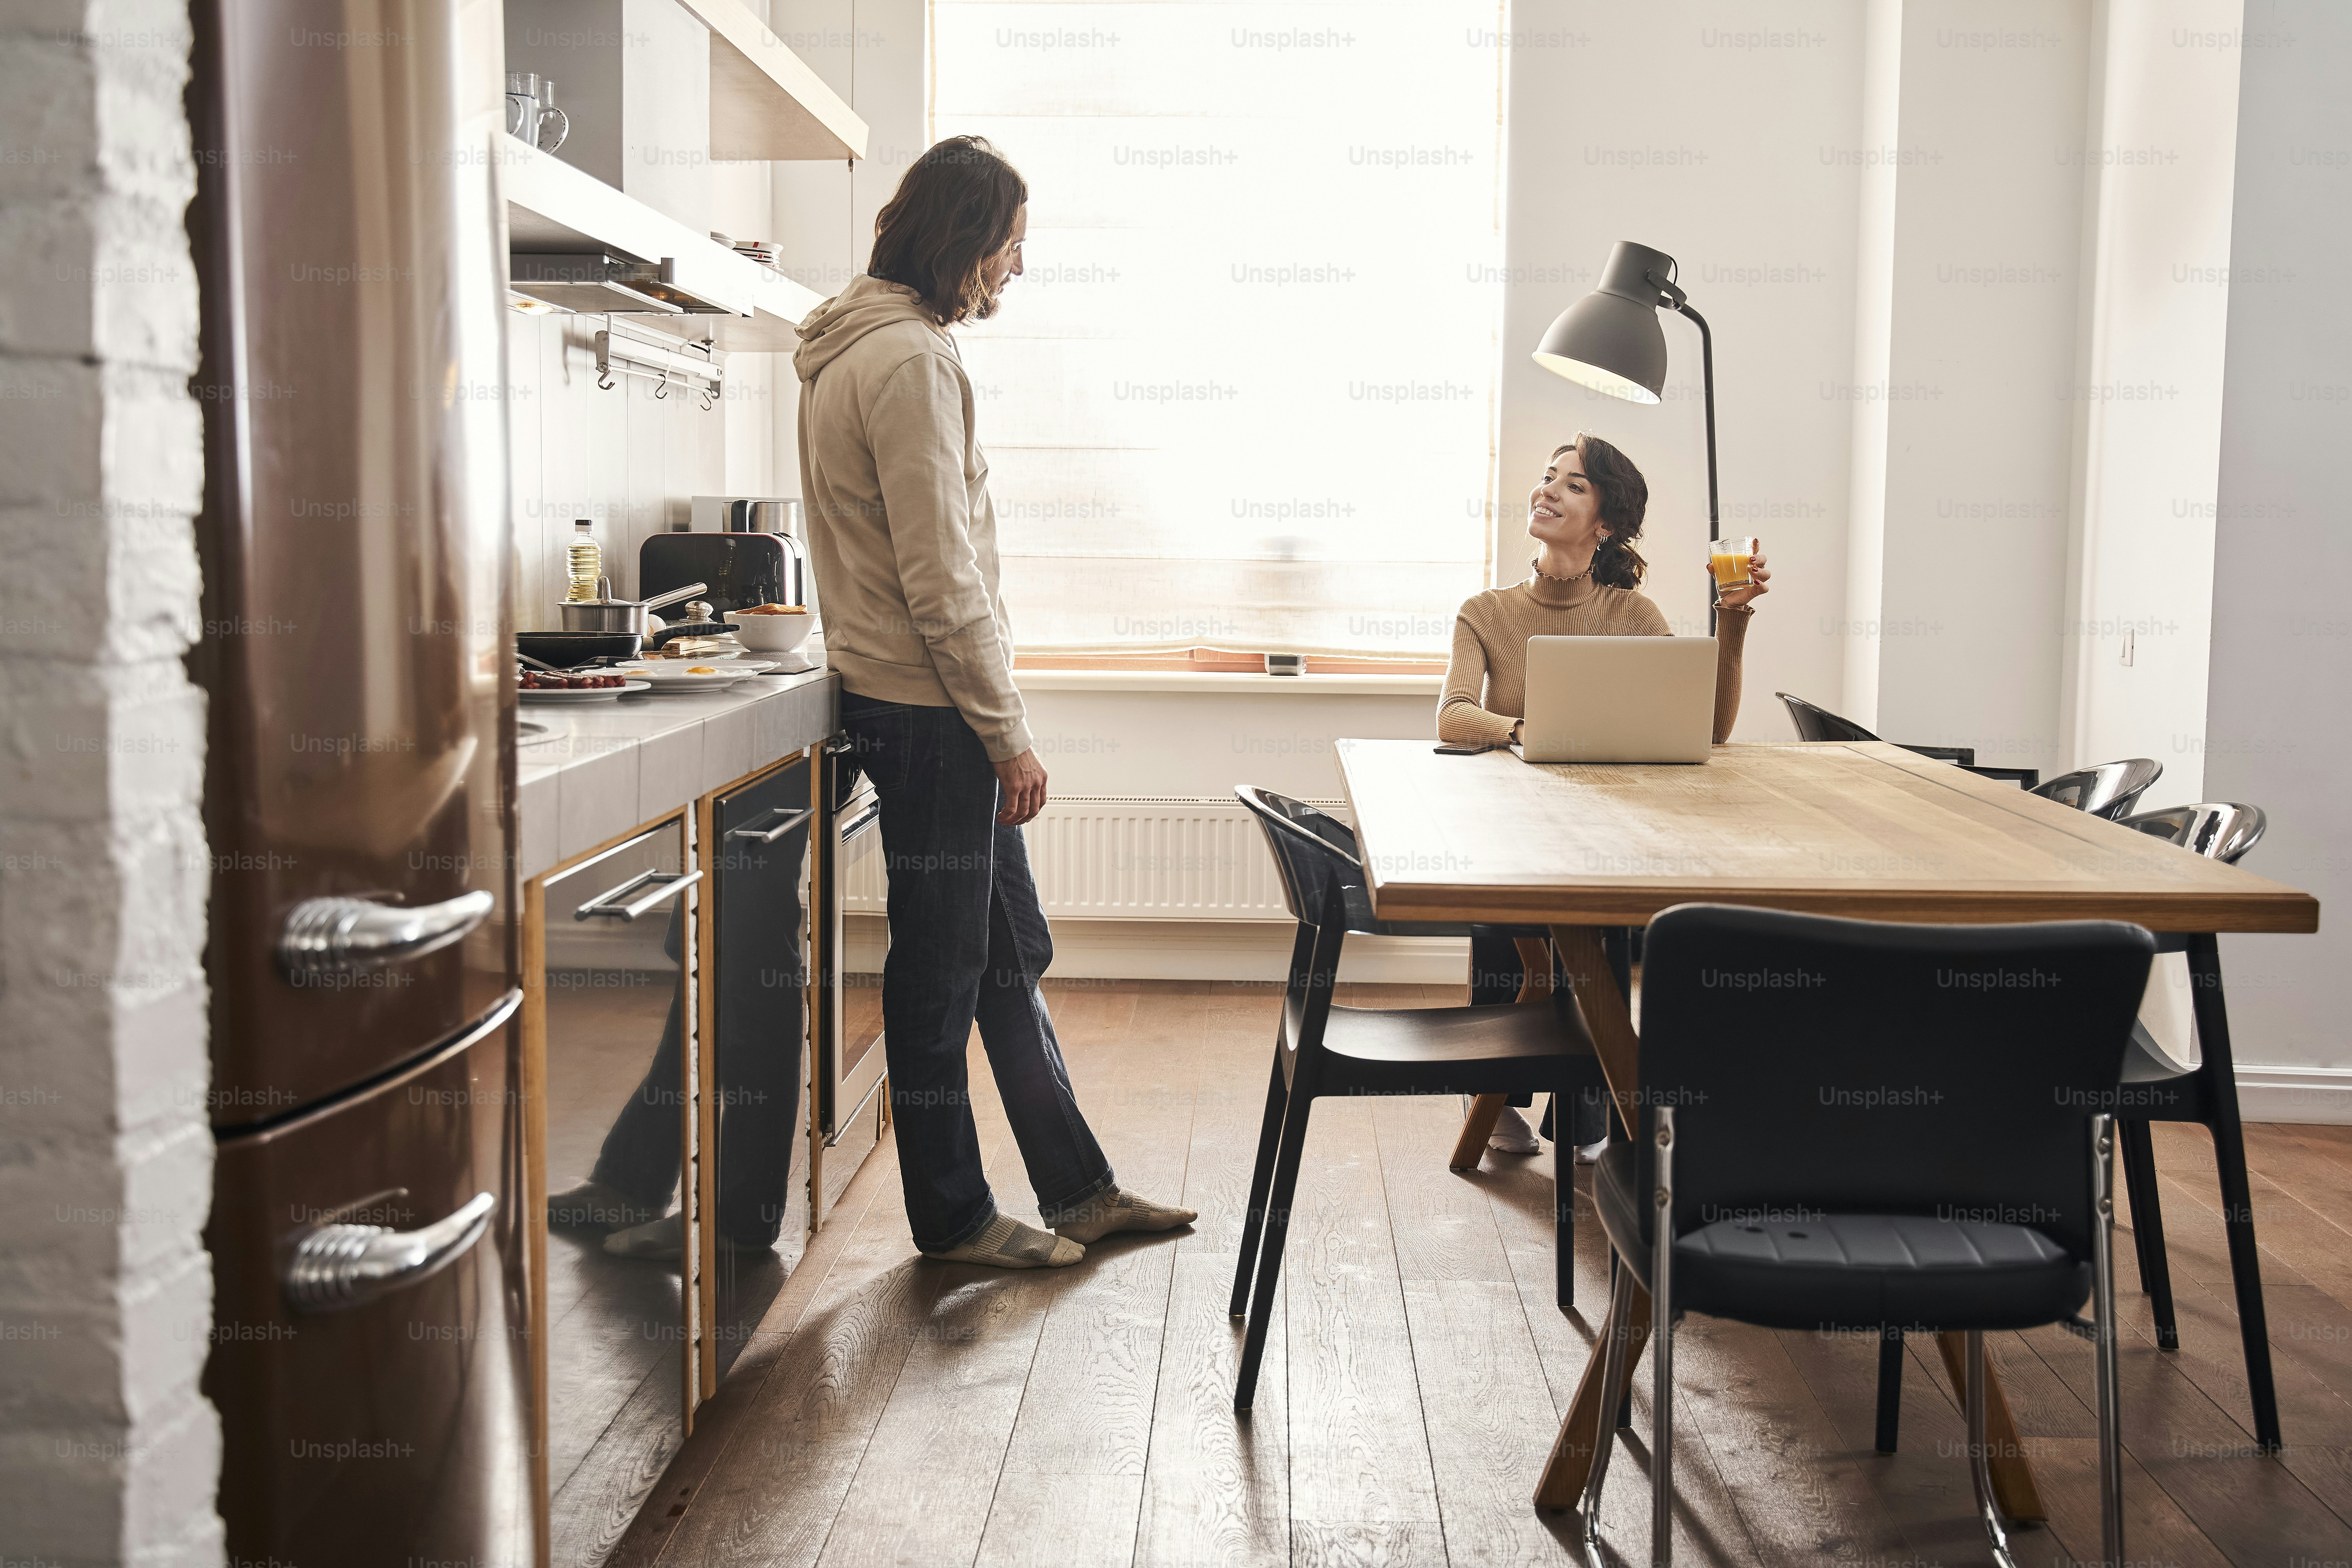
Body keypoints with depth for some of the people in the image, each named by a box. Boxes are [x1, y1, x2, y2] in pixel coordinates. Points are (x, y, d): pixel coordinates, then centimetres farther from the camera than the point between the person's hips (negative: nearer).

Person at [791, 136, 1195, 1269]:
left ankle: (1076, 1189, 26)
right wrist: (1006, 732, -16)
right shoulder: (908, 358, -16)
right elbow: (939, 574, -21)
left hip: (932, 712, 11)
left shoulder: (867, 347, 16)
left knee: (1011, 952, 15)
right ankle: (952, 1217, 17)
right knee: (942, 972, 2)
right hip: (930, 711, -11)